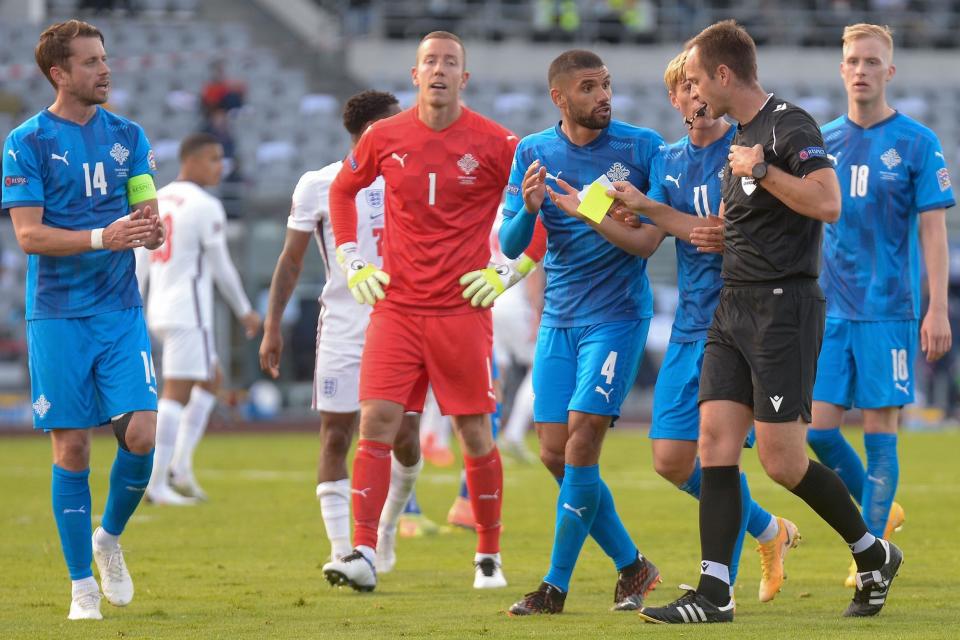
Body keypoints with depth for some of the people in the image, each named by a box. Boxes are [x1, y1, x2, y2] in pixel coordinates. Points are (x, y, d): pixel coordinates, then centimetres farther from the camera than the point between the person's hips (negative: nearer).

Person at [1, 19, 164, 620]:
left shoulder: (127, 135, 9)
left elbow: (147, 212, 10)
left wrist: (151, 229, -14)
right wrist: (101, 237, -23)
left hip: (121, 310, 3)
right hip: (58, 316, -3)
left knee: (141, 434, -10)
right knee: (72, 449, -2)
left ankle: (110, 538, 18)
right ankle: (83, 585, 9)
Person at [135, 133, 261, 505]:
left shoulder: (156, 202, 13)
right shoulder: (204, 207, -11)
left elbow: (140, 266, 14)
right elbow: (221, 268, -8)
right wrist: (245, 312, 4)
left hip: (159, 311, 9)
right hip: (188, 311, -9)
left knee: (211, 379, 20)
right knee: (176, 396, -8)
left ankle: (180, 465, 12)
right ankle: (158, 483, -10)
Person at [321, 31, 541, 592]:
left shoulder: (494, 144, -4)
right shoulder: (385, 137, 4)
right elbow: (343, 190, 21)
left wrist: (508, 272, -3)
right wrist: (353, 260, 12)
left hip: (463, 310, -2)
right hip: (396, 308, 2)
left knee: (476, 435, 4)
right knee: (377, 422, -10)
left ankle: (490, 557, 17)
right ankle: (364, 556, -11)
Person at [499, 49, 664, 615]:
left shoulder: (642, 146, -5)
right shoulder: (534, 154, 4)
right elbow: (510, 246, 2)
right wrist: (528, 209, -19)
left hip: (618, 314, -4)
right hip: (559, 318, 4)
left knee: (581, 441, -13)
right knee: (556, 454, 2)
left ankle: (557, 585, -5)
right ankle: (632, 566, 17)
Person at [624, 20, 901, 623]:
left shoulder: (789, 125, -11)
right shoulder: (740, 137, 18)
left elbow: (827, 203, -25)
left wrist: (762, 169, -21)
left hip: (784, 308, -9)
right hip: (735, 308, 9)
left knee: (782, 460, -7)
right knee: (716, 442, -1)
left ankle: (874, 555, 13)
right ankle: (714, 592, -3)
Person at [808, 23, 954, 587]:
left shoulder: (917, 144, -2)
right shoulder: (822, 143, 10)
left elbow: (933, 229, -4)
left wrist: (938, 309, -10)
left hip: (889, 309, -4)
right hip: (832, 309, 4)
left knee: (880, 429, -4)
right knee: (817, 428, -2)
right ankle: (880, 513, 22)